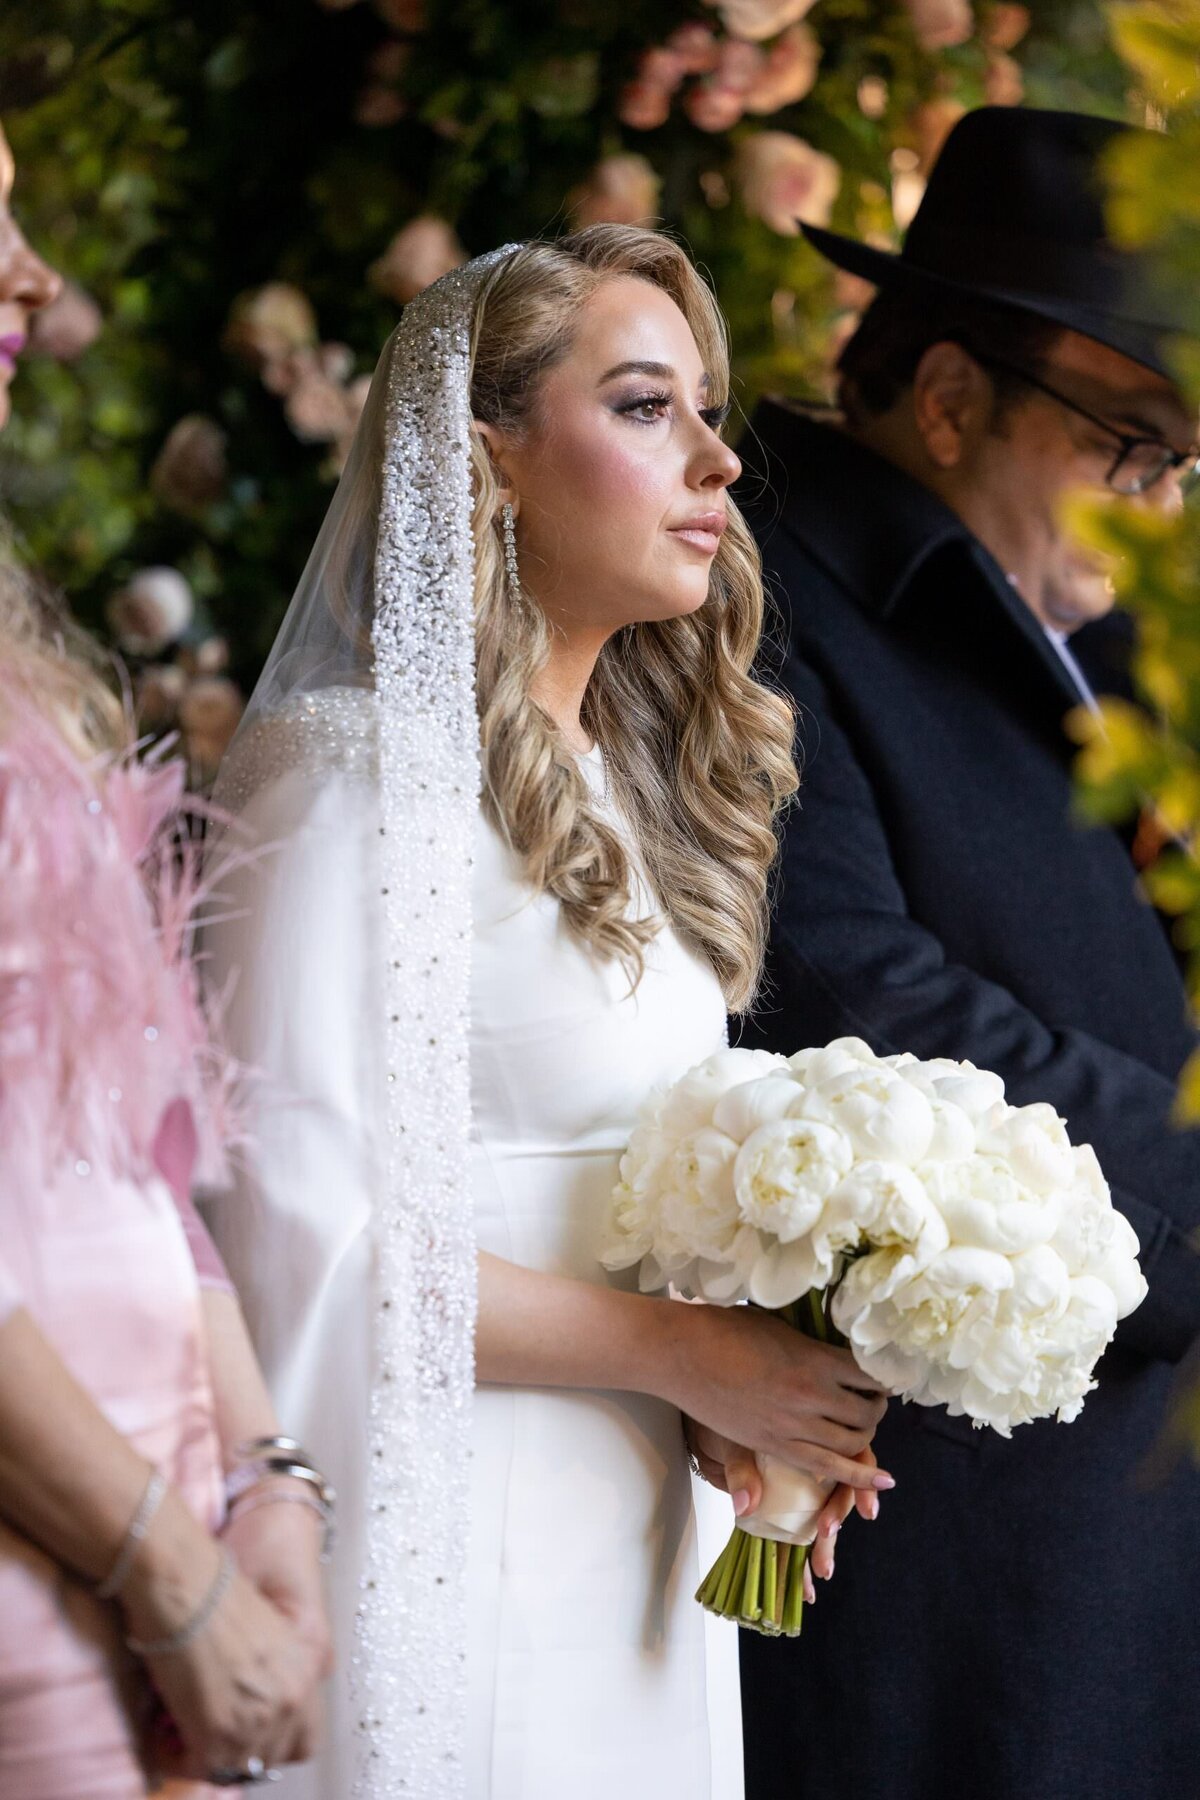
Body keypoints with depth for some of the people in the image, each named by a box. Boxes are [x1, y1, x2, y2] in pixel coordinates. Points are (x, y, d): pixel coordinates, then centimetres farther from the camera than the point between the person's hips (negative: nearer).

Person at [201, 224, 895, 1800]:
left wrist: (752, 1378, 1)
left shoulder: (630, 783, 14)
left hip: (633, 1549, 8)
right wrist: (675, 1353, -15)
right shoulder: (363, 770, -12)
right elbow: (291, 1226, -19)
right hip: (444, 1553, -8)